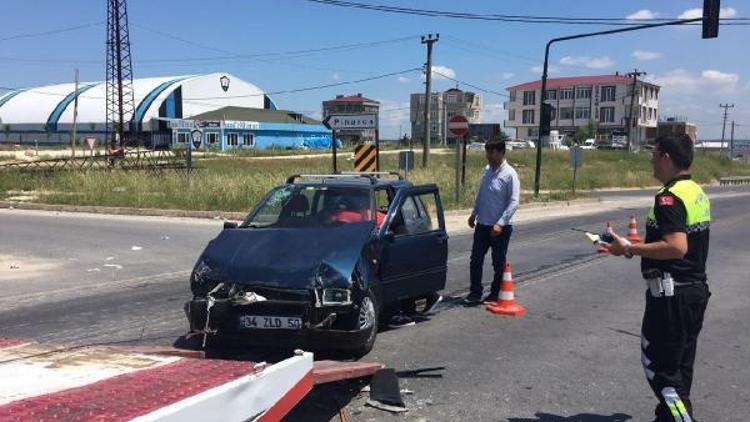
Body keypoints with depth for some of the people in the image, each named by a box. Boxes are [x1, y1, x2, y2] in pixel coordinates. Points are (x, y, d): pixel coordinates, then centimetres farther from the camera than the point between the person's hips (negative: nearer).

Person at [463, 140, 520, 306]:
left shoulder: (509, 174, -16)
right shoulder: (487, 170, 6)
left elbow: (513, 203, -18)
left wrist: (500, 224, -23)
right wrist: (474, 214, 16)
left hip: (500, 227, -6)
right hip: (482, 224, 6)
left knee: (498, 263, 8)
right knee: (475, 260, 6)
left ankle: (495, 294, 21)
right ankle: (475, 293, 15)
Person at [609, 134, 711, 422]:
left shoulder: (669, 197, -19)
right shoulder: (697, 192, 12)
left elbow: (677, 247, -29)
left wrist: (629, 249, -22)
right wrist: (642, 245, 19)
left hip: (672, 294, -10)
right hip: (696, 289, 10)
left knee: (657, 365, -2)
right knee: (679, 365, 19)